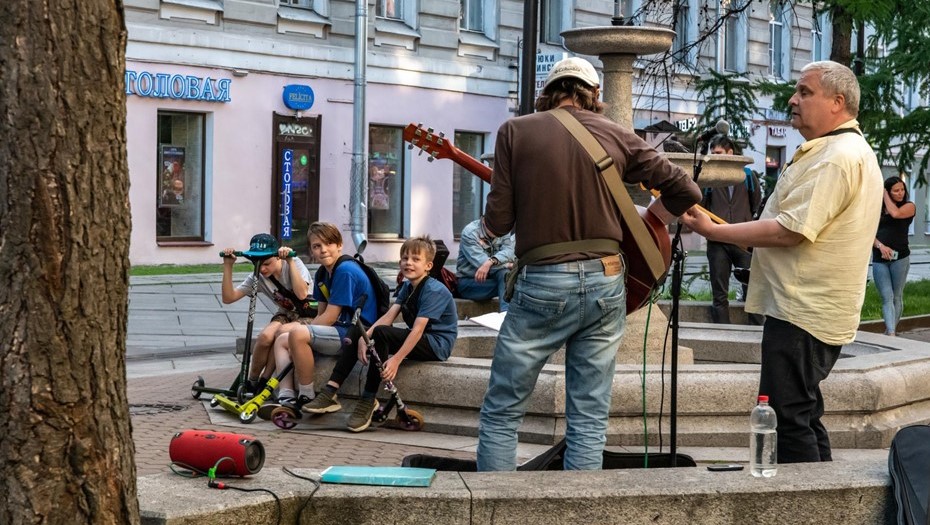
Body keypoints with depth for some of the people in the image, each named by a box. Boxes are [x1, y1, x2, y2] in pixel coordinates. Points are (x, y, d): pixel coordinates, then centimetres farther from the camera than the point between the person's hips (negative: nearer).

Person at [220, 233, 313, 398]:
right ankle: (252, 381, -8)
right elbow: (228, 297, -11)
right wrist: (227, 266, -19)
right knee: (265, 336, -28)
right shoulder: (258, 277, -6)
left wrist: (290, 262, -38)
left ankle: (264, 381, -18)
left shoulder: (294, 264, -18)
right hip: (286, 314, 4)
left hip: (309, 316, -4)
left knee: (282, 332, -34)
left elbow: (302, 294, -36)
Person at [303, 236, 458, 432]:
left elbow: (418, 329, -26)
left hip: (437, 344, -9)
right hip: (417, 340, 9)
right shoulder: (407, 287, 11)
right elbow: (388, 316, -3)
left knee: (381, 333, -30)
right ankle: (330, 393, -13)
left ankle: (369, 400, -25)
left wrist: (396, 360, -36)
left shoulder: (434, 291, -16)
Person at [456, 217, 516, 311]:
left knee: (504, 273, -28)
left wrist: (491, 261, -39)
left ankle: (505, 314, -37)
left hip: (490, 278, 5)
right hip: (468, 281, -5)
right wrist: (508, 264, -22)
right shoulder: (469, 232, -17)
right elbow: (480, 261, -26)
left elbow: (509, 251, -20)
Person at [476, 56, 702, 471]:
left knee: (500, 415, 7)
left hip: (543, 286, -3)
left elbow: (498, 221, -4)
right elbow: (686, 192, 8)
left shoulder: (515, 131, 0)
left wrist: (489, 228, 19)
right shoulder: (618, 136, 7)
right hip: (605, 282, 3)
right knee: (589, 421, 9)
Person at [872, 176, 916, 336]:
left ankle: (890, 332, 13)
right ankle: (891, 334, -18)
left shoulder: (909, 206, 4)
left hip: (900, 257, -2)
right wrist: (880, 246, -11)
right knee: (887, 298, -8)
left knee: (897, 297, 3)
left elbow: (895, 213, -18)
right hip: (879, 259, 2)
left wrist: (884, 194, -5)